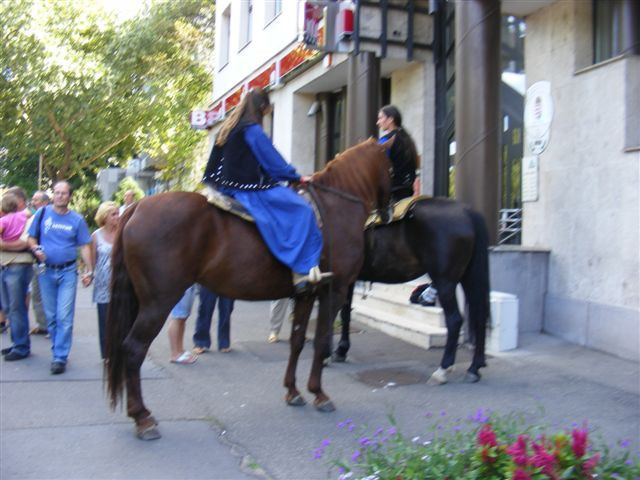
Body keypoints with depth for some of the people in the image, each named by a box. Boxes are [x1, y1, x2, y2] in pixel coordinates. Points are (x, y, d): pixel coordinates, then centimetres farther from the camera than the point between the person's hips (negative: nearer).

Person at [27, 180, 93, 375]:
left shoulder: (77, 219, 1)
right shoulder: (43, 213, 3)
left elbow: (84, 246, 2)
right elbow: (31, 238, 8)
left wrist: (89, 271, -5)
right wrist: (36, 249, -14)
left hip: (68, 272, -2)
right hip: (46, 272, 2)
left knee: (64, 317, -7)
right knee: (51, 316, 10)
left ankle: (60, 357, -2)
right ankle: (57, 351, 24)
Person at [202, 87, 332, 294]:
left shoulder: (228, 127, 15)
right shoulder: (253, 130, -12)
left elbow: (215, 162, 21)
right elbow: (273, 161, -9)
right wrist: (297, 177, 1)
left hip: (230, 188, 10)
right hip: (251, 190, -10)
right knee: (301, 211, -11)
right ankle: (304, 272, -17)